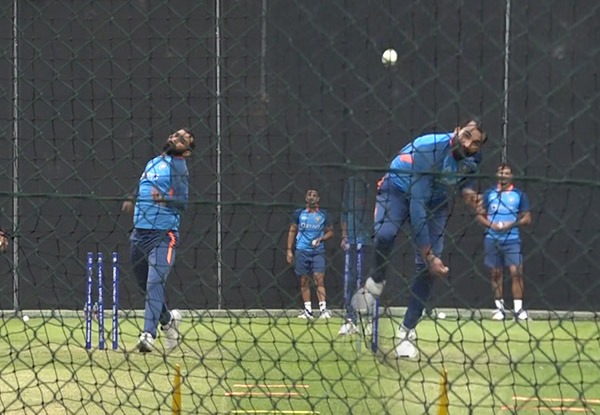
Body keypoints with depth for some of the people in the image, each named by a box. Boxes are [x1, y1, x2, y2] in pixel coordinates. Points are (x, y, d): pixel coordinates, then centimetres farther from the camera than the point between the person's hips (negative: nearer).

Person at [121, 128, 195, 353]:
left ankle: (148, 334, -26)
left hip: (163, 234, -7)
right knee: (145, 283, 13)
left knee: (154, 282, -19)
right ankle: (168, 320, 35)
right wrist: (133, 201, 13)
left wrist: (164, 199, -29)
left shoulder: (178, 165, -3)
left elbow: (183, 201, -12)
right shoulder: (152, 163, 18)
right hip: (139, 233, 7)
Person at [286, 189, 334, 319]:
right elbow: (292, 231, 9)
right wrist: (289, 250, 3)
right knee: (304, 281, 2)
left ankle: (323, 308, -15)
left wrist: (321, 239, -8)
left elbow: (330, 231, 12)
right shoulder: (299, 213, 5)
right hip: (301, 251, 1)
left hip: (318, 251, -1)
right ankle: (307, 310, 6)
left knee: (319, 279, -12)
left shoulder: (324, 215, 5)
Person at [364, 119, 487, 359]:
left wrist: (468, 190, -17)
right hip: (398, 188, -5)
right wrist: (428, 255, -37)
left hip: (435, 198, 5)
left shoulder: (474, 158, -17)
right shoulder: (429, 149, -37)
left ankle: (407, 330, 5)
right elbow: (417, 205, -37)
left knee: (428, 268, -9)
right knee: (384, 235, -35)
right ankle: (376, 281, -2)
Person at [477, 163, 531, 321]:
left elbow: (527, 218, 5)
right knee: (495, 273, 3)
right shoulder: (489, 194, 9)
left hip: (512, 239, -2)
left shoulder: (519, 195, 5)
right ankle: (499, 307, 10)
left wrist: (512, 224, -12)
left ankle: (518, 308, -8)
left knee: (516, 271, -12)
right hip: (492, 239, 2)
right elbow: (480, 215, 10)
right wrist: (491, 224, -9)